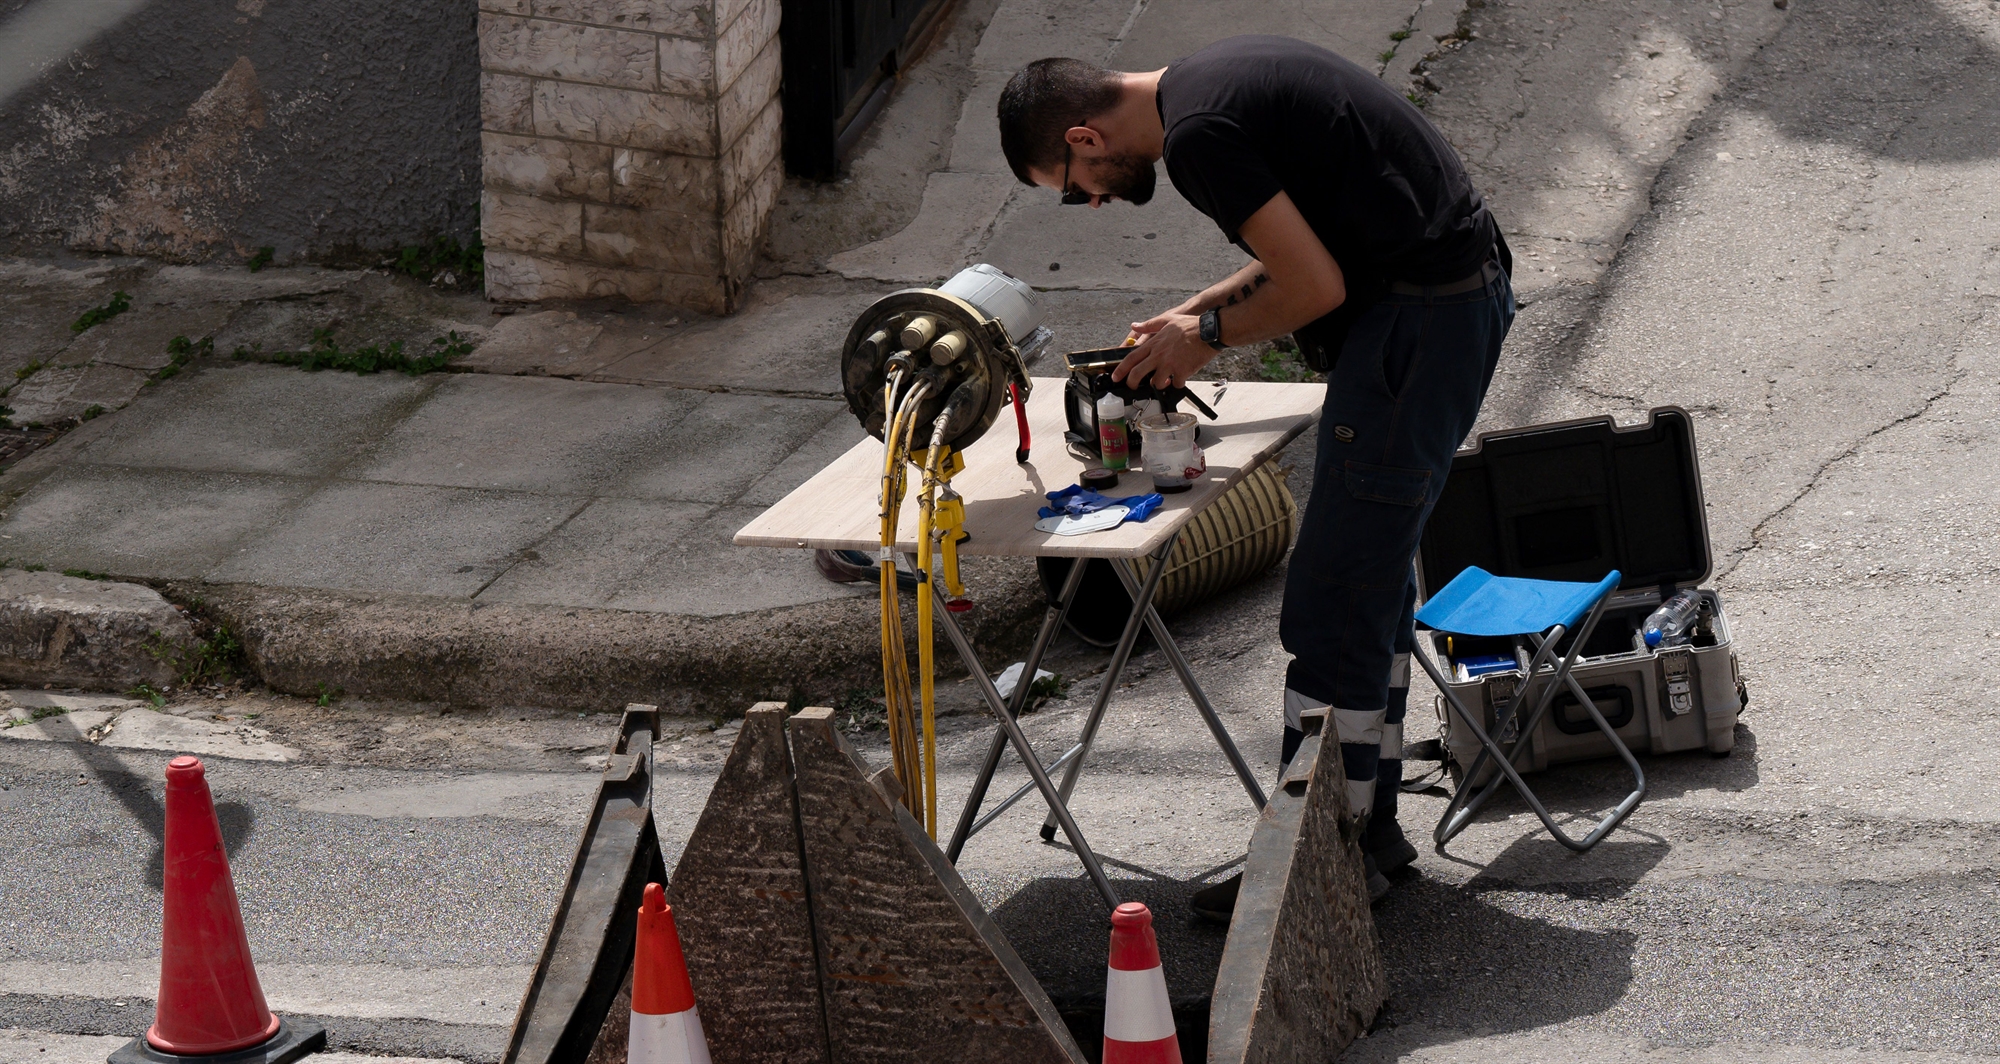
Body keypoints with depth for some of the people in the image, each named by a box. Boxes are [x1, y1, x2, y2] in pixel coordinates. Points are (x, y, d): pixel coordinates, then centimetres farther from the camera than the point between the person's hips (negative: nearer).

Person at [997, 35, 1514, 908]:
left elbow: (1317, 285, -18)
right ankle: (1369, 826, 24)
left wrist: (1209, 335, -3)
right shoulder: (1212, 82, 14)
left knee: (1332, 606, -6)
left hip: (1419, 319, -11)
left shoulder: (1200, 135, -18)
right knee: (1372, 580, 17)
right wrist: (1201, 311, 15)